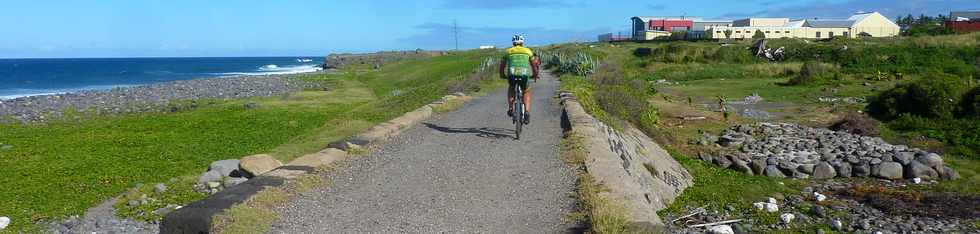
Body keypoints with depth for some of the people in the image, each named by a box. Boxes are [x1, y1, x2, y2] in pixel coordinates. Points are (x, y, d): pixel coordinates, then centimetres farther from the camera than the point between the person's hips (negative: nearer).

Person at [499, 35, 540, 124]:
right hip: (524, 75, 0)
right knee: (526, 93, 24)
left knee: (511, 88, 32)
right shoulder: (527, 51, 20)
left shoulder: (508, 51, 21)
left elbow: (502, 65, 23)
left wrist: (502, 75, 38)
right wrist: (536, 74, 29)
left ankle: (510, 108, 15)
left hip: (512, 74, 0)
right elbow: (534, 63, 16)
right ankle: (527, 112, 6)